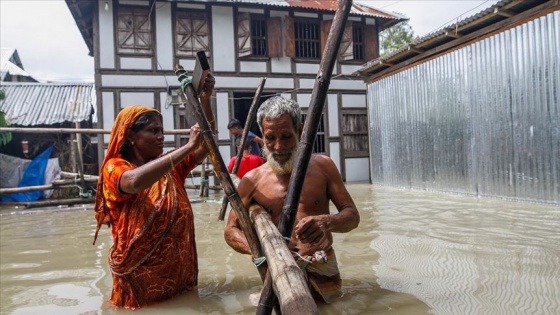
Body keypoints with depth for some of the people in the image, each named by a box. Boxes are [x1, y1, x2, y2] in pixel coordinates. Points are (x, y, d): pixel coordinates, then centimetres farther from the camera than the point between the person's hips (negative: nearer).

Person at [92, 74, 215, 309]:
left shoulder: (170, 166, 4)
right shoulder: (115, 167, -10)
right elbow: (136, 181, -34)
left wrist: (205, 100, -18)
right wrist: (187, 146, -32)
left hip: (179, 269, 5)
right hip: (139, 275, -4)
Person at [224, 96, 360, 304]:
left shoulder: (322, 165, 0)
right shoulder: (252, 180, -2)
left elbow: (352, 215, 0)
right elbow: (231, 230, 2)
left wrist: (326, 222, -24)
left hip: (323, 266, 1)